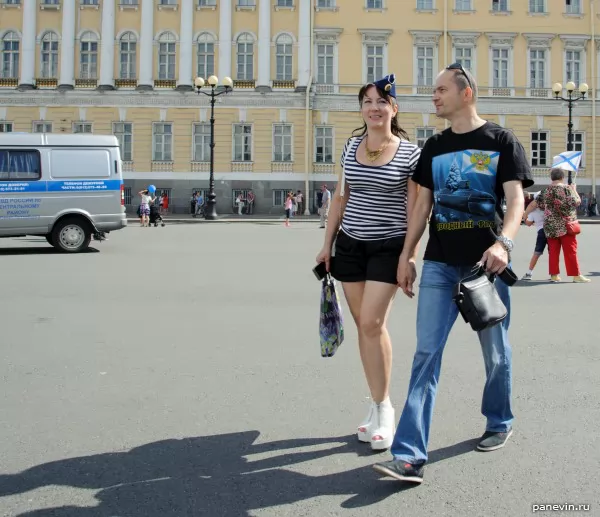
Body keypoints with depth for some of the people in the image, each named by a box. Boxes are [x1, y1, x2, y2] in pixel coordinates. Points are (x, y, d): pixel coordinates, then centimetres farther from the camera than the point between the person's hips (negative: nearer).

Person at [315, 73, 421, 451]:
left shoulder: (410, 153, -6)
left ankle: (384, 409, 3)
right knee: (363, 324, 7)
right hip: (351, 244, 5)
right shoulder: (351, 148, 7)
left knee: (372, 322, -13)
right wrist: (328, 244, 11)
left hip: (388, 246, -5)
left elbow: (414, 209, -5)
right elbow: (340, 199, 12)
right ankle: (378, 405, 19)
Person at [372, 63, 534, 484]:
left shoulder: (501, 141, 0)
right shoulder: (434, 147, 12)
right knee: (426, 353, -5)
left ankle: (499, 423, 37)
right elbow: (423, 204, 13)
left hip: (485, 262, -3)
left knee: (496, 351, 11)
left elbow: (516, 199, -9)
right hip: (439, 264, 3)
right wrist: (407, 255, 6)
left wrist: (504, 242, -27)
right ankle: (410, 456, -7)